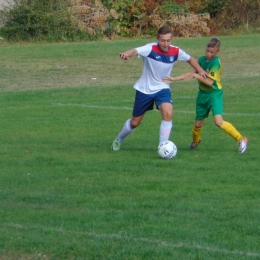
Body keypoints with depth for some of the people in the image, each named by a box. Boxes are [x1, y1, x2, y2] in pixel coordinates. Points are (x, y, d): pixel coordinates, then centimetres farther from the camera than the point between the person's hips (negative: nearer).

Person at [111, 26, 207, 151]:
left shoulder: (176, 51, -13)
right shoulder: (151, 48, -26)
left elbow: (190, 59, 9)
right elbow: (136, 51, -48)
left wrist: (200, 70, -2)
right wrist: (127, 54, -70)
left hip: (162, 88, 2)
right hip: (144, 89, -2)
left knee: (168, 113, -25)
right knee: (135, 122, 11)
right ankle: (119, 139, 43)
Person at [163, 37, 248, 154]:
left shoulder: (216, 63, -18)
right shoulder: (202, 59, 2)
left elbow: (210, 82, -22)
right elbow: (192, 73, 13)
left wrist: (195, 75, -24)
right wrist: (174, 79, 10)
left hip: (214, 94, -6)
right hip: (202, 94, 6)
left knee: (219, 122, -23)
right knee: (198, 124, 14)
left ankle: (241, 139, -8)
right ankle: (195, 141, 45)